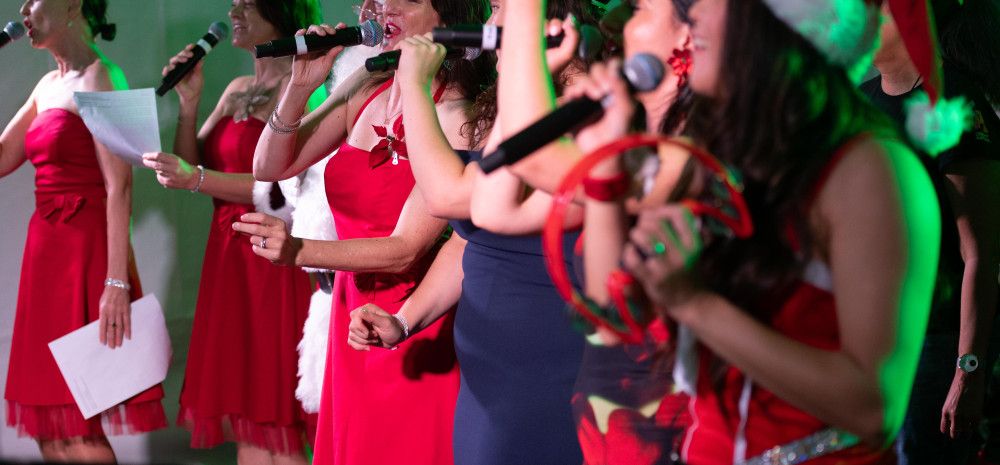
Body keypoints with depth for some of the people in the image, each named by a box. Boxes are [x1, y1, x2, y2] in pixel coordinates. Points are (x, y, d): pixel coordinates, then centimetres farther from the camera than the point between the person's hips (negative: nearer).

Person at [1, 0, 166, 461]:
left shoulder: (98, 79, -10)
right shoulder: (48, 85, 15)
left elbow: (119, 187, -16)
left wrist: (117, 281, -23)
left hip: (86, 251, -8)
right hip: (48, 248, 9)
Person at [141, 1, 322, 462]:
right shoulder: (237, 90, 17)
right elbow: (191, 169, 15)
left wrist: (196, 178, -22)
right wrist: (189, 102, 3)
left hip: (273, 261, -8)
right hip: (228, 257, 8)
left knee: (271, 422, -6)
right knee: (239, 412, 8)